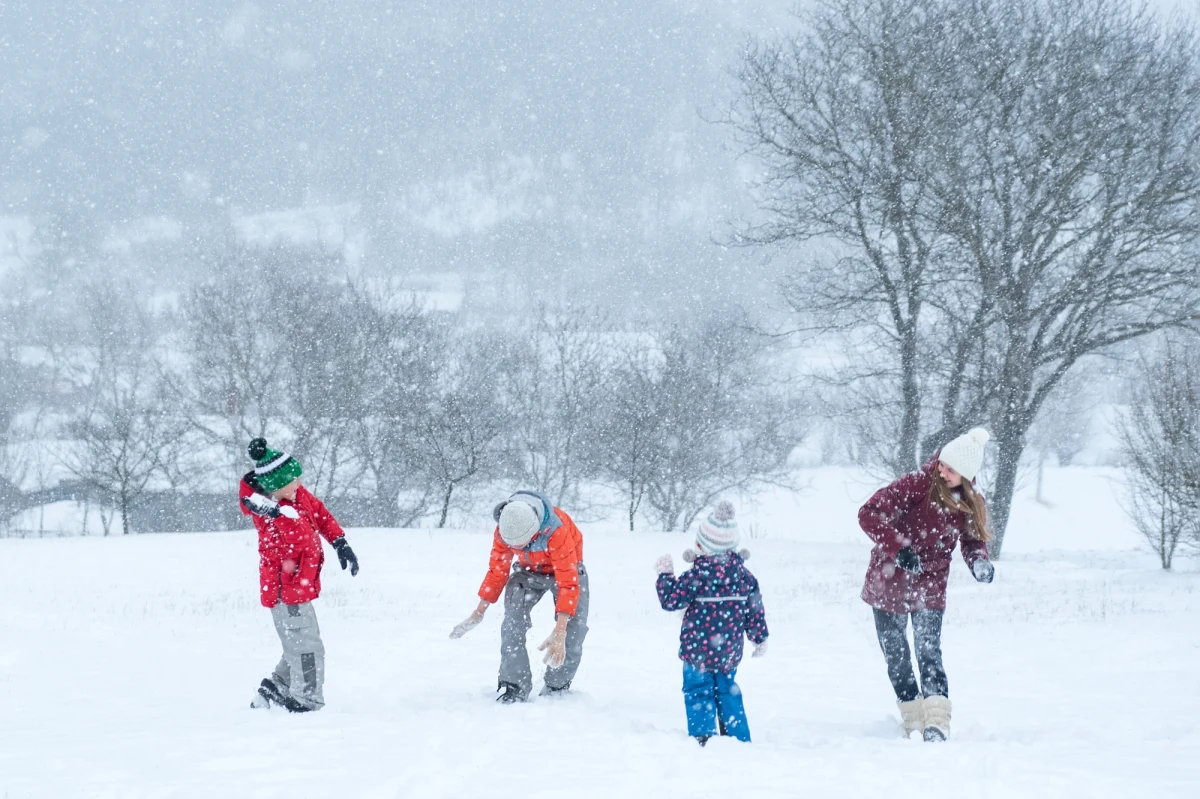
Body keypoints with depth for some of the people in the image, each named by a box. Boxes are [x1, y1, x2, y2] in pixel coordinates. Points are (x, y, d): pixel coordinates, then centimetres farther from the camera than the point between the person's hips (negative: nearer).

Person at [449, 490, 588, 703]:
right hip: (528, 571, 3)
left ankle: (557, 688, 5)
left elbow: (568, 583, -41)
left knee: (573, 632, -14)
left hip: (564, 570, -3)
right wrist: (479, 612, -5)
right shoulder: (503, 530, -26)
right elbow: (497, 570, -9)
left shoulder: (558, 532, -41)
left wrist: (559, 633, -47)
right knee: (512, 625, -17)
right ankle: (514, 688, -10)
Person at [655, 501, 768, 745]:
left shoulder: (697, 576, -17)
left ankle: (703, 737, -6)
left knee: (698, 692, 3)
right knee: (727, 690, 19)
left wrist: (665, 574, 2)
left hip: (699, 650, -5)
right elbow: (755, 609, 7)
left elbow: (670, 599, -13)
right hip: (730, 651, 5)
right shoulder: (743, 574, 0)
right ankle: (738, 737, 20)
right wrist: (760, 638, 20)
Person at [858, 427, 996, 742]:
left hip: (930, 588, 1)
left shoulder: (969, 503, -4)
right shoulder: (917, 485, -18)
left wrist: (979, 562, -10)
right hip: (889, 583, -1)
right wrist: (898, 548, -30)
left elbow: (973, 539, 13)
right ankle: (913, 722, 17)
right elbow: (869, 514, -20)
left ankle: (936, 723, -20)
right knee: (896, 656, 6)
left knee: (929, 652, -14)